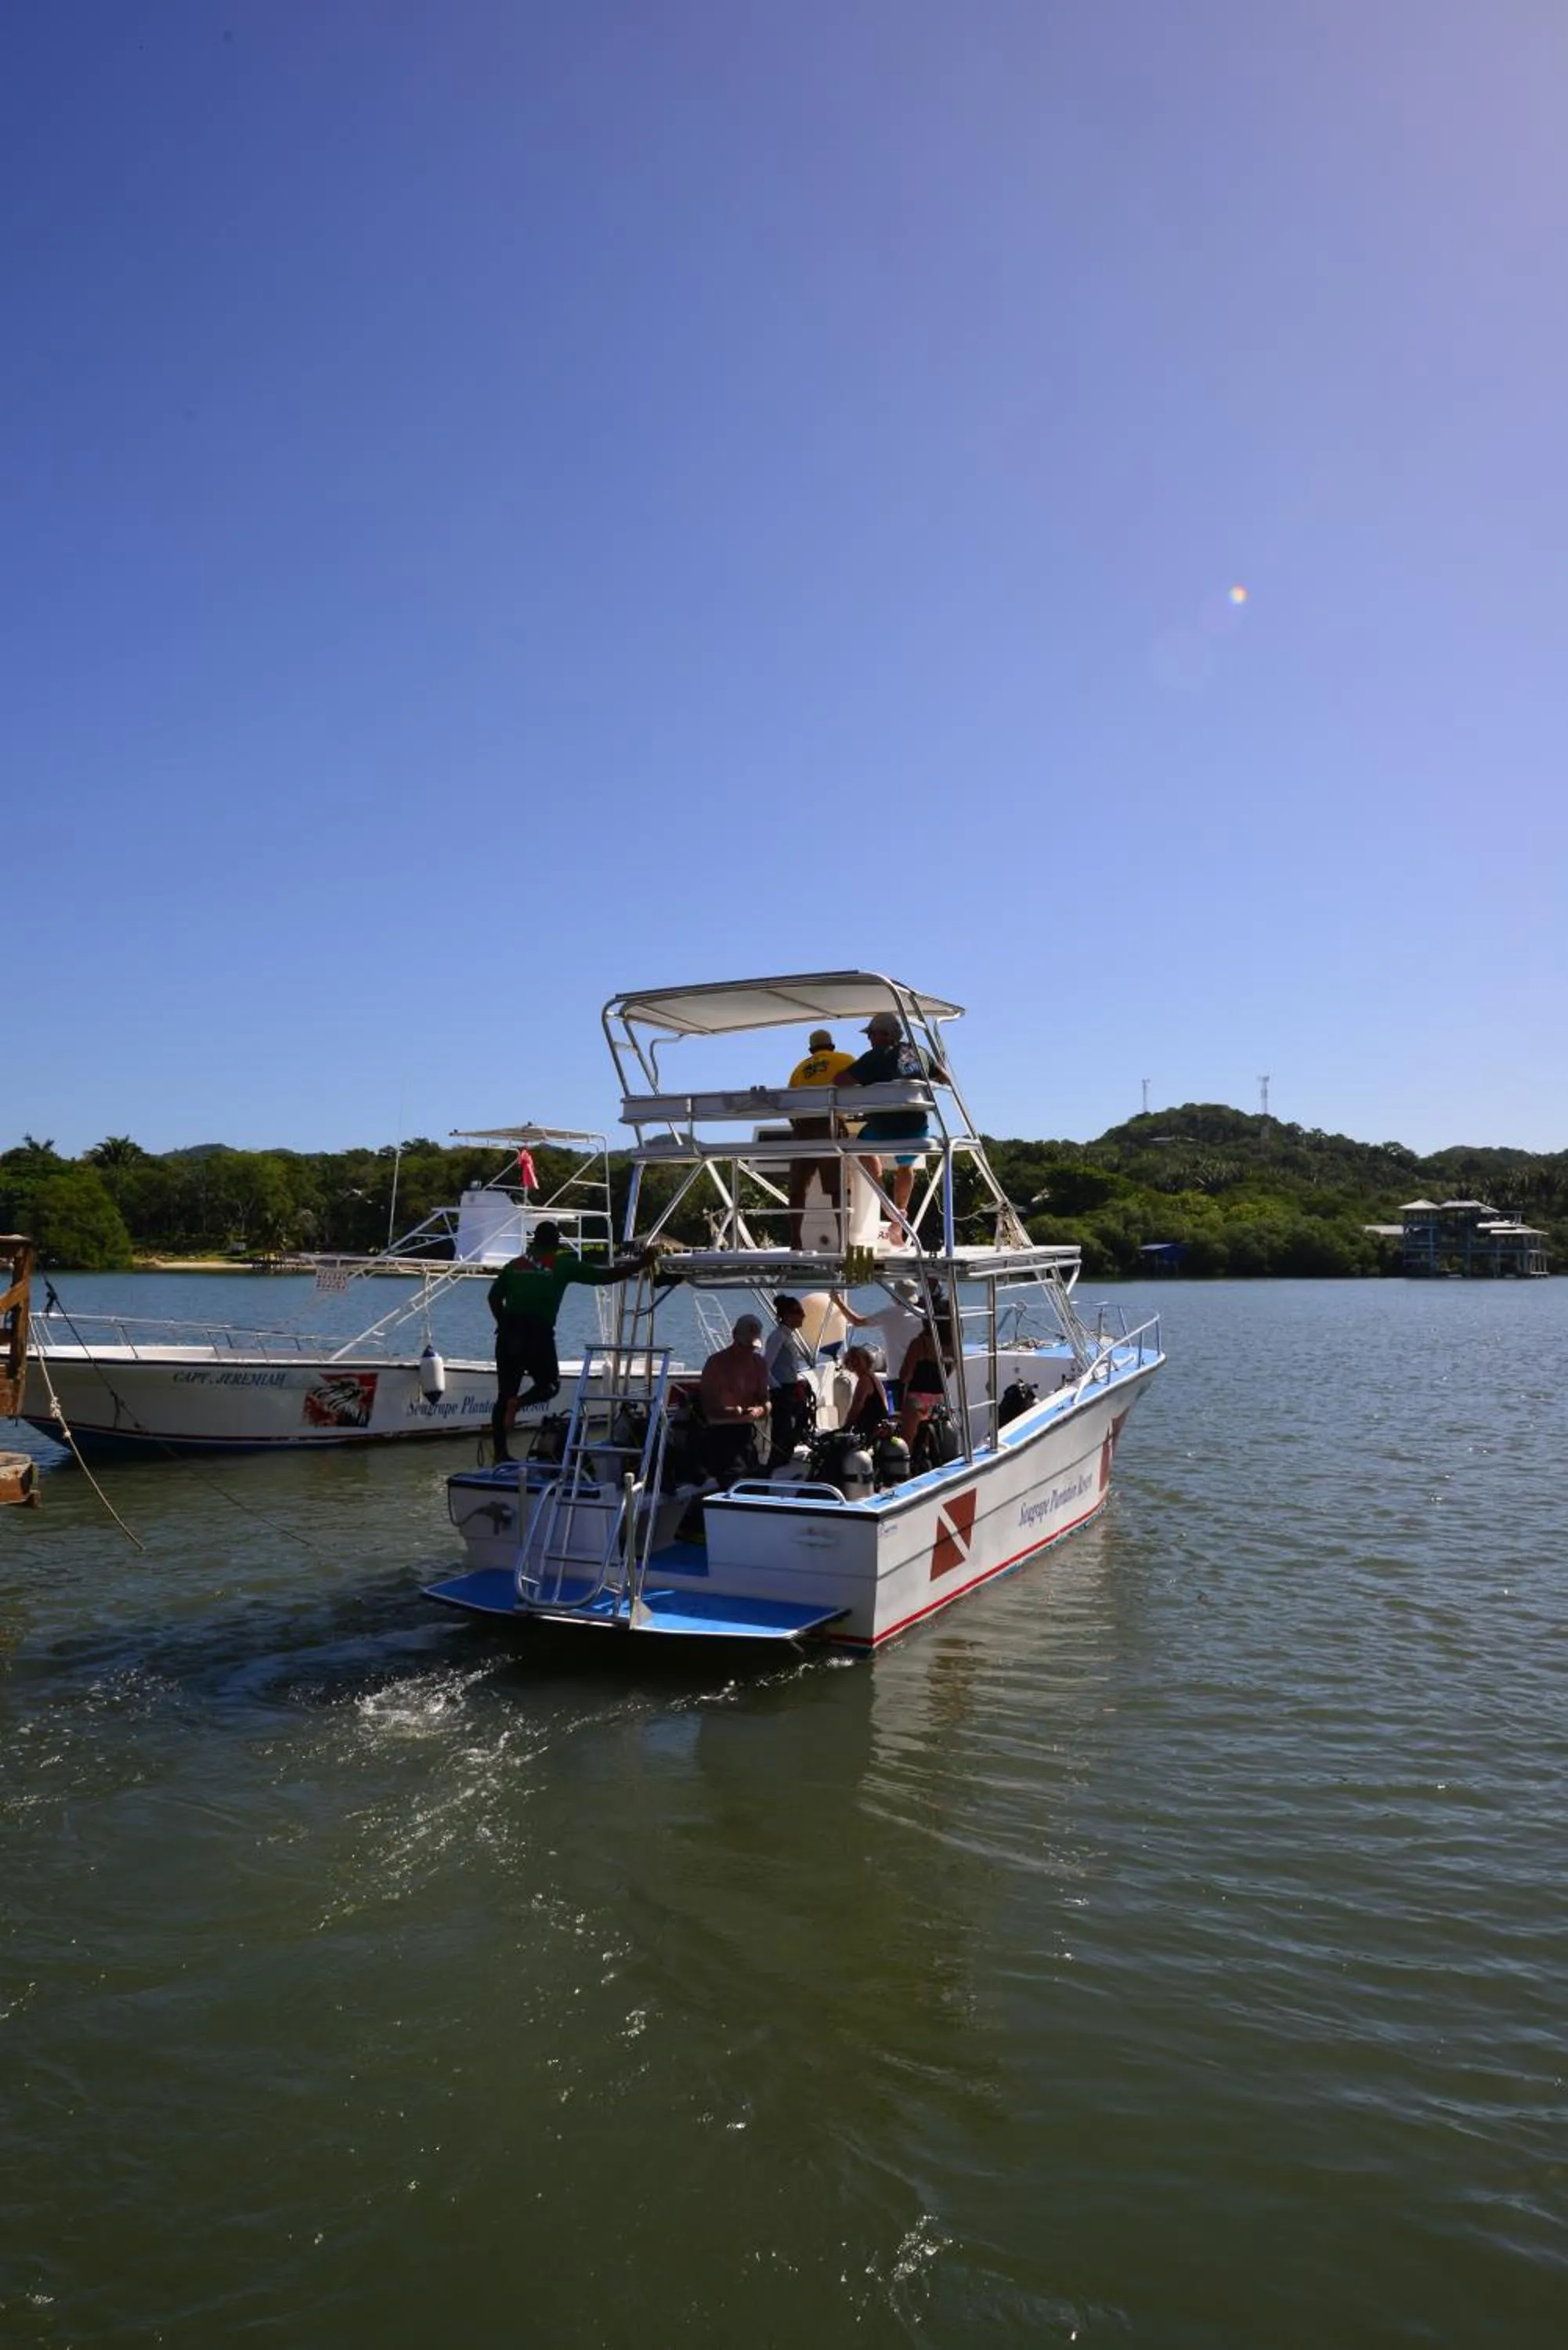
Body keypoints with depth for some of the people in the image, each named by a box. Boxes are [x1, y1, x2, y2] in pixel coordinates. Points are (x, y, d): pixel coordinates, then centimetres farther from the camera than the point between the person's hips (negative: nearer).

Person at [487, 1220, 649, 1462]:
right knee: (549, 1385, 17)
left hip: (509, 1334, 4)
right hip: (538, 1335, -4)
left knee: (505, 1394, 12)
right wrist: (640, 1264, 10)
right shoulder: (562, 1265, 3)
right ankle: (518, 1403, -13)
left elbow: (494, 1296, 10)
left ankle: (500, 1453, 11)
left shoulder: (515, 1265, 14)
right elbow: (605, 1276, 2)